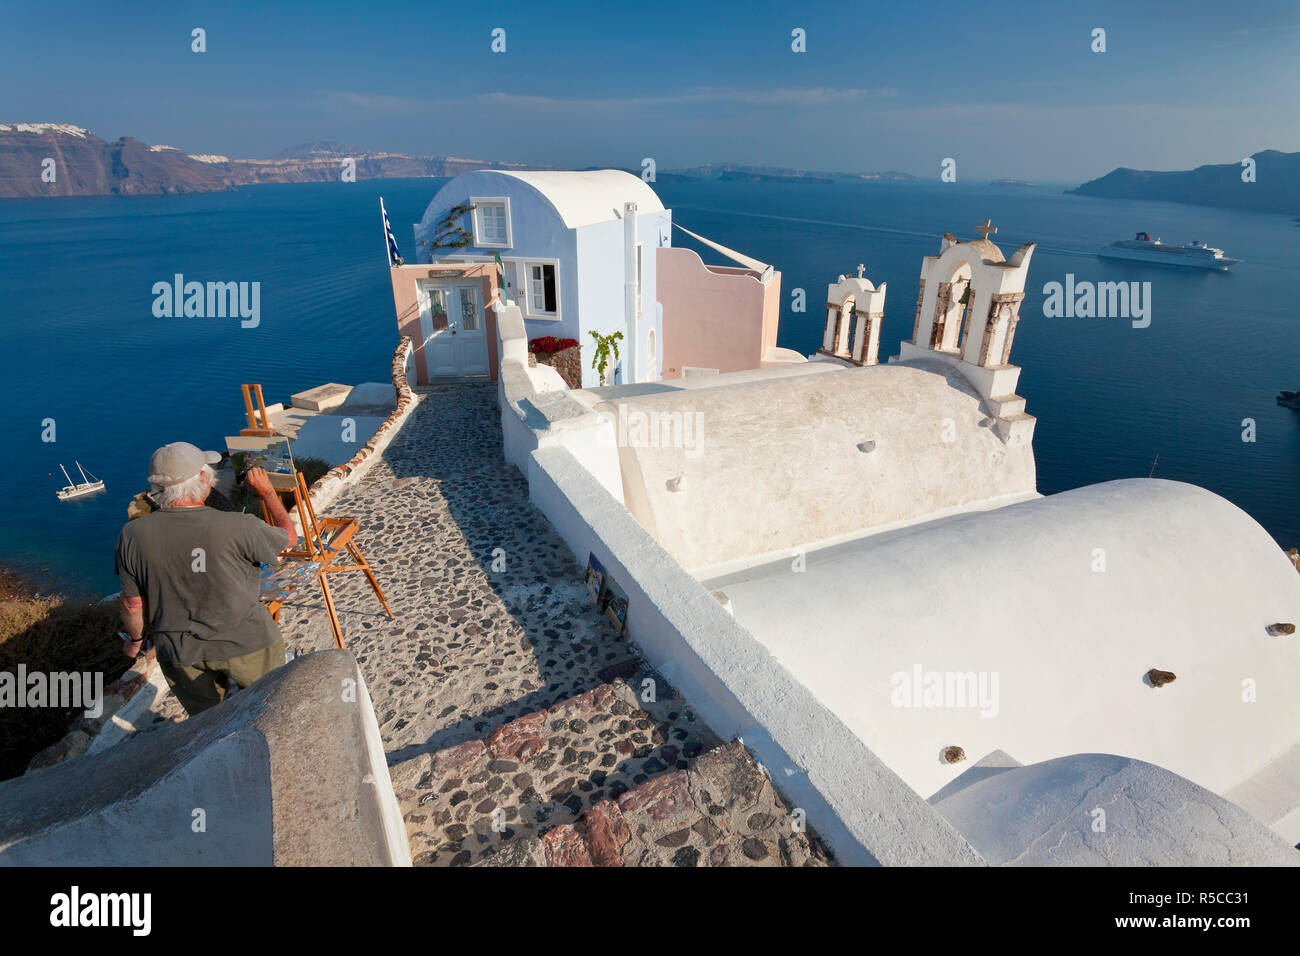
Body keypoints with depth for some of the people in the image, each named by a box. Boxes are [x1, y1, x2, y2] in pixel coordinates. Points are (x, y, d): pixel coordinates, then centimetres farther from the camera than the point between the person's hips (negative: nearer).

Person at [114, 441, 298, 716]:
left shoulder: (132, 536, -14)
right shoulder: (237, 528, -26)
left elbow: (133, 605, -3)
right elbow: (289, 537, -5)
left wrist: (135, 638, 17)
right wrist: (267, 492, 6)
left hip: (179, 652, 4)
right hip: (245, 643, -3)